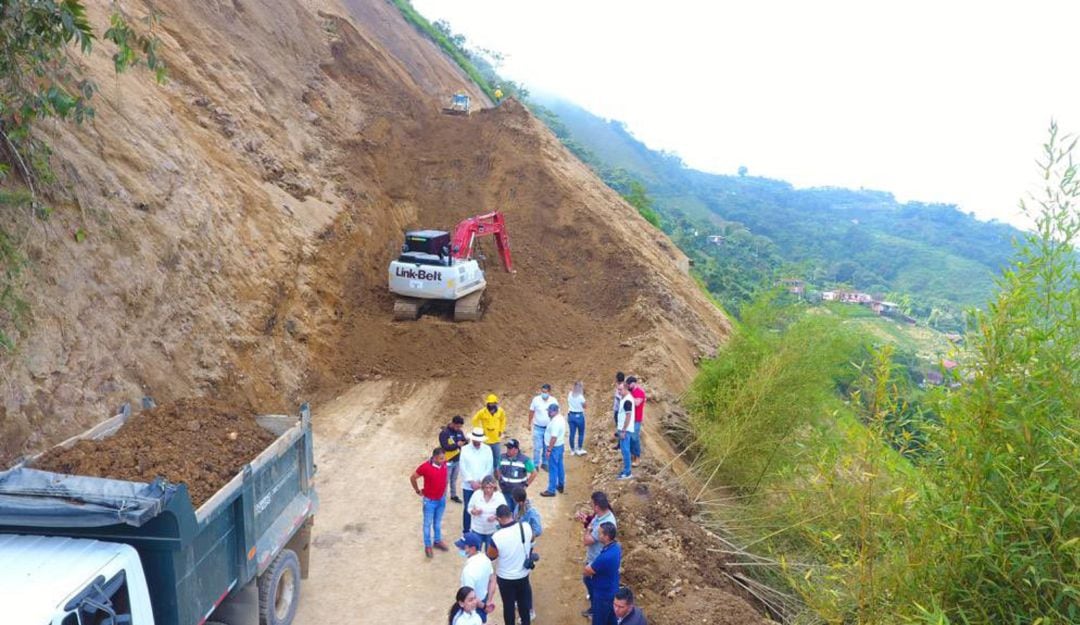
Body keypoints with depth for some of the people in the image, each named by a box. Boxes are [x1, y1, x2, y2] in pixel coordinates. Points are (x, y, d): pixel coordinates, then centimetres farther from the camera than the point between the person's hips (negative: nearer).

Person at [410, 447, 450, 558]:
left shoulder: (444, 464, -11)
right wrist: (418, 491, -2)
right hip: (429, 501, -5)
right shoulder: (425, 467, -27)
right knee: (428, 524, 10)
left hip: (441, 499, 5)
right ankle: (428, 546, 25)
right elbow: (412, 478, -12)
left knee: (438, 522, 22)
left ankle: (437, 541, 40)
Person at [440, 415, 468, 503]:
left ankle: (454, 495, 34)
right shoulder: (444, 433, -19)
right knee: (445, 480, 3)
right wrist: (457, 445, -26)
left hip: (457, 460, 6)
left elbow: (464, 441, 6)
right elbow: (445, 447, -25)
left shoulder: (459, 432, 2)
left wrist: (466, 442, -17)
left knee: (454, 479, 20)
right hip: (448, 461, -6)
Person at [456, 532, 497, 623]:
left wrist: (484, 606, -13)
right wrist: (490, 600, 4)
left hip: (474, 606, -7)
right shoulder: (485, 558, -10)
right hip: (483, 599, 7)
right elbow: (492, 580, 2)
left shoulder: (469, 570, -35)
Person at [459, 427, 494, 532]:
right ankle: (466, 531, 19)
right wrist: (472, 482, -12)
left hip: (483, 486, 1)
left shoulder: (487, 449, -2)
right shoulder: (465, 449, -4)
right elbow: (462, 468, -7)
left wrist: (480, 482, -10)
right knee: (467, 508, 7)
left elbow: (489, 468, -4)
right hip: (468, 486, 0)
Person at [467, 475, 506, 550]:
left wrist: (496, 517, -29)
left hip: (493, 530, -1)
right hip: (477, 529, 1)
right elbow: (469, 508, -1)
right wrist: (474, 511, -23)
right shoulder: (476, 494, -11)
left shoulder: (499, 496, -14)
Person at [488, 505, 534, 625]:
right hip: (523, 574, 4)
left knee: (508, 605, 18)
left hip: (505, 578, -3)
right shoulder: (526, 527, -19)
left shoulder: (497, 537, -31)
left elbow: (491, 557, -11)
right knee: (524, 603, 24)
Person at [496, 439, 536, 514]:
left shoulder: (525, 459, -15)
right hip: (505, 491, 3)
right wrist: (500, 480, 4)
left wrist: (526, 485, -7)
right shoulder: (503, 457, -3)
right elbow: (498, 469, 14)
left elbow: (534, 473, -7)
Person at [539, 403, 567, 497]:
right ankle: (561, 486, 31)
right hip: (560, 445, 10)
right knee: (560, 466, 19)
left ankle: (551, 490, 5)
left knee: (553, 469, -2)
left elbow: (554, 438, -28)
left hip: (554, 447, -10)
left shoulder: (555, 422, -27)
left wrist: (549, 450, -24)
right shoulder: (560, 417, 5)